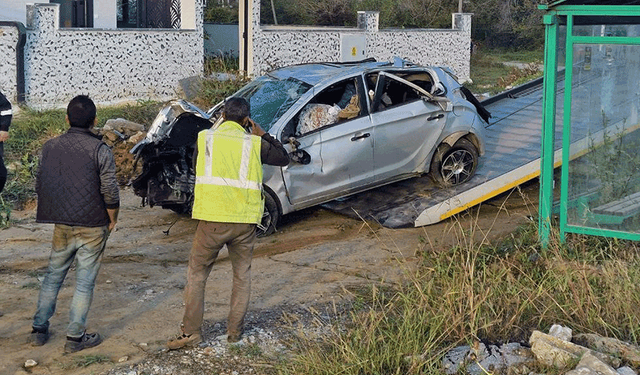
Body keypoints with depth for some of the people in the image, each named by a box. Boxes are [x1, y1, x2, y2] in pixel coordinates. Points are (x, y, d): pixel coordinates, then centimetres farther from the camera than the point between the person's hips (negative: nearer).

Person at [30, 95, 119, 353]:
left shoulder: (50, 147, 3)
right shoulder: (100, 150, -10)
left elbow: (40, 186, 8)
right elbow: (110, 193, -12)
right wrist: (112, 220, 3)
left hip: (61, 225, 4)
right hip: (92, 226, -4)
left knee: (53, 274, 18)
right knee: (84, 281, 4)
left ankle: (39, 329, 22)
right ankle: (75, 337, 8)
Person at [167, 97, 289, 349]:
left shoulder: (205, 138, 1)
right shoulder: (254, 143, 1)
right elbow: (283, 158, 15)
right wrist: (262, 134, 21)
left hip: (212, 219, -1)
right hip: (245, 221, 1)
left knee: (197, 273, 11)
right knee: (242, 275, 17)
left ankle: (191, 331, 7)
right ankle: (235, 331, 19)